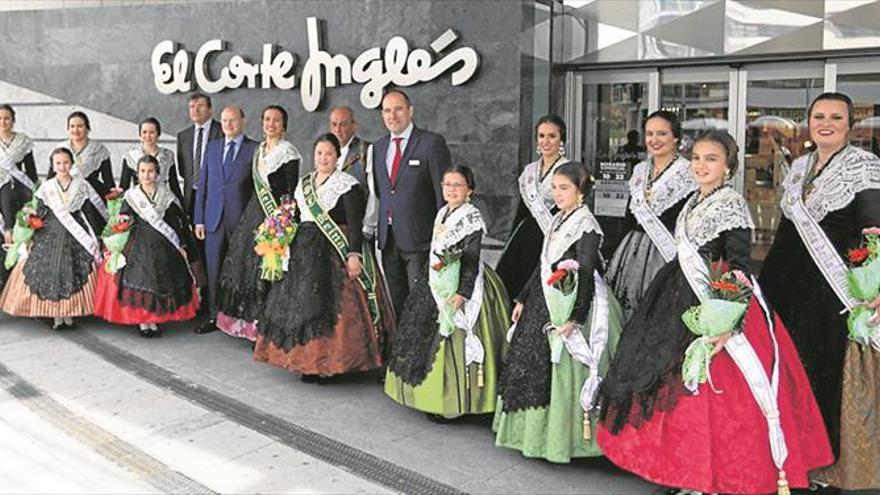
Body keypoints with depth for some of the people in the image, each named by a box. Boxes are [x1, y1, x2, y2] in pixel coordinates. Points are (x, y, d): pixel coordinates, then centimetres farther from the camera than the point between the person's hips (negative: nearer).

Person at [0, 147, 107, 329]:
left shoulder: (81, 184, 1)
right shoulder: (46, 187, 4)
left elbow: (97, 205, 4)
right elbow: (43, 212, 7)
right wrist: (34, 212, -12)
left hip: (76, 234, -1)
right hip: (51, 234, 1)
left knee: (75, 271, -3)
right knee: (51, 271, -1)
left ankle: (69, 313, 8)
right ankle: (57, 315, 8)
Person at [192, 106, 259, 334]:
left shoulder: (255, 149, -1)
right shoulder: (211, 147, 12)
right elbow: (202, 185, 12)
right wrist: (199, 219, 7)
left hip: (243, 220, -4)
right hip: (214, 218, 4)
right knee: (214, 269, 7)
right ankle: (214, 316, 18)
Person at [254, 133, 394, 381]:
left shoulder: (347, 185, -5)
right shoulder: (304, 183, 16)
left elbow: (355, 223, -11)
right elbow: (297, 219, 20)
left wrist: (353, 254, -19)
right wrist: (287, 246, 14)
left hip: (334, 253, -6)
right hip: (304, 250, 7)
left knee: (330, 304, -8)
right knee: (301, 302, 5)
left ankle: (329, 364, 0)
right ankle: (307, 361, 13)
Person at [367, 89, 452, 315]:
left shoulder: (432, 143, -6)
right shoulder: (379, 147, 15)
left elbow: (444, 191, -8)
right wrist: (373, 227, 9)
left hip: (418, 237, -6)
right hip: (388, 237, 6)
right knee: (395, 302, 12)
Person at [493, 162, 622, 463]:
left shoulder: (586, 226, -12)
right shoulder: (557, 221, 13)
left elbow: (587, 276, -18)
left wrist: (575, 317, -24)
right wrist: (523, 299, 20)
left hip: (569, 307, -9)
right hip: (544, 303, 9)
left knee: (563, 373, -3)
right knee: (532, 367, 12)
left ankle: (561, 439, 10)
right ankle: (536, 432, 26)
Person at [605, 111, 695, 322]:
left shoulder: (687, 173, -6)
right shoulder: (639, 171, 14)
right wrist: (616, 260, 13)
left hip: (666, 257, -6)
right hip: (632, 254, 6)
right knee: (628, 317, 7)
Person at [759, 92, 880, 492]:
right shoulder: (798, 168, 14)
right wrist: (764, 283, 16)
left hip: (843, 285, -6)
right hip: (795, 285, 6)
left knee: (833, 368, -1)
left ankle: (831, 458, 16)